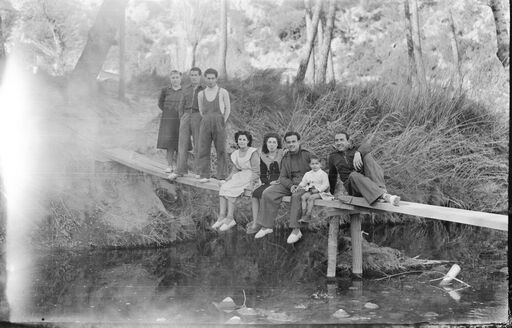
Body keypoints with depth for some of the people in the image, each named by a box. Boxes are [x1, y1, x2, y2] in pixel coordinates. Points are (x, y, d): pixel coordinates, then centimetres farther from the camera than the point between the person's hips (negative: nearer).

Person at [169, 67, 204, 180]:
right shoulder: (186, 90, 16)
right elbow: (182, 106, 18)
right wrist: (181, 119, 4)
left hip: (198, 117, -4)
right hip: (186, 116, 4)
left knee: (198, 144, -3)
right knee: (183, 143, -2)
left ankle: (197, 170, 3)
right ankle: (181, 170, -1)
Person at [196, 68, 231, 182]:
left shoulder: (223, 92, 4)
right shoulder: (201, 94, 11)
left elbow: (228, 109, 10)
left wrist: (221, 123, 6)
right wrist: (208, 123, 12)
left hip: (219, 123, -2)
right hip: (205, 123, 2)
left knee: (221, 150, -2)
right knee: (203, 150, -4)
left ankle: (221, 176, 2)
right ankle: (204, 176, 0)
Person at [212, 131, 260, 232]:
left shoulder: (253, 152, -8)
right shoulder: (235, 154, 13)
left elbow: (256, 172, -12)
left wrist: (250, 185, -22)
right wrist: (227, 180, 3)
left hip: (251, 178, -7)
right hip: (240, 177, 7)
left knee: (230, 189, -25)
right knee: (223, 187, -17)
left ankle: (229, 218, -23)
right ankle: (221, 217, -22)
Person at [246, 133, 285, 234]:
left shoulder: (282, 154, -2)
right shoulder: (263, 156, 11)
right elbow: (262, 174, 12)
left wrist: (279, 182, -15)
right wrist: (269, 182, -6)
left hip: (280, 183, -5)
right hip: (268, 183, 5)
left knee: (262, 193, -28)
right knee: (255, 193, -24)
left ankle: (259, 223, -21)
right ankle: (255, 222, -27)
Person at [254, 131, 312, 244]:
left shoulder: (307, 155, -1)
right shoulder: (285, 158, 14)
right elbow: (282, 177, 9)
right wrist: (291, 185, -13)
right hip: (290, 184, 6)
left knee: (296, 195, -39)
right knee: (268, 193, -14)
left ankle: (296, 230, -36)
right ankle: (266, 226, -10)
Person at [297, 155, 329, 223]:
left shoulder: (323, 174, -2)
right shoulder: (308, 174, 16)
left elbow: (325, 185, -8)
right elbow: (303, 182, 21)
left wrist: (317, 189, -18)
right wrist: (301, 185, -2)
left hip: (320, 192, -5)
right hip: (310, 191, 6)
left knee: (311, 197, -32)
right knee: (303, 197, -23)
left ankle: (308, 216, -33)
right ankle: (303, 214, -29)